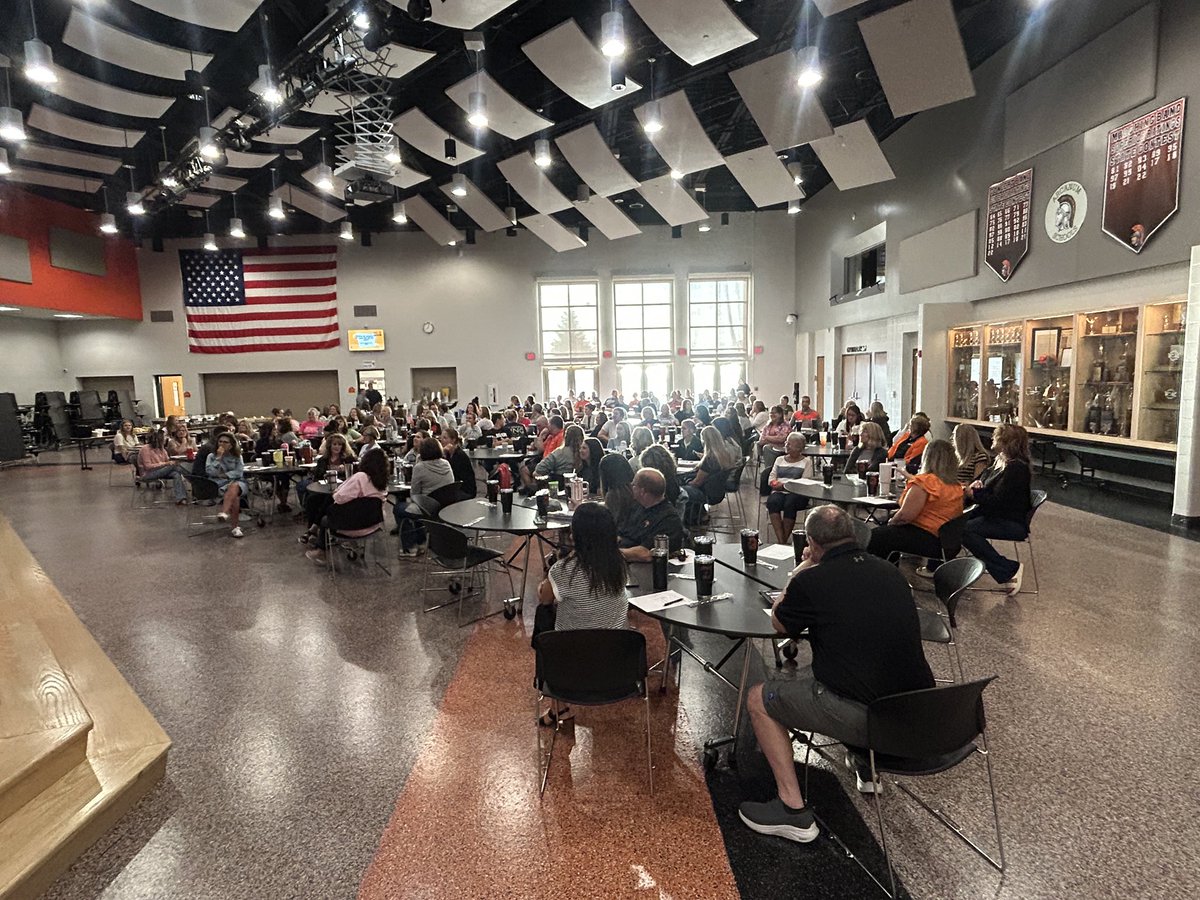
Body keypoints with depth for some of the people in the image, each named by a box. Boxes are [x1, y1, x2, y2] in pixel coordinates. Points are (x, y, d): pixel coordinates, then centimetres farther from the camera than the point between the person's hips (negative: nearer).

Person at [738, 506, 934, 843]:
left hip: (863, 718, -7)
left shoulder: (813, 581, -13)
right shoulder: (889, 572, 6)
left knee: (759, 698, 11)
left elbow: (779, 623, 8)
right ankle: (867, 767, 37)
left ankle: (793, 809, 8)